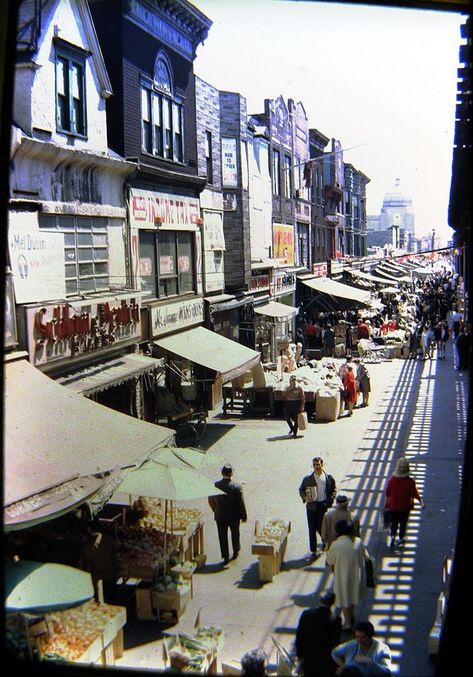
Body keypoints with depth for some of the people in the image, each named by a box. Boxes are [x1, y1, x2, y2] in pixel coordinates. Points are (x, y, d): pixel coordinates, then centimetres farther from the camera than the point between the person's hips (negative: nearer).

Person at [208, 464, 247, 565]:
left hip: (220, 516, 0)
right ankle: (235, 553, 39)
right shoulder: (237, 486, -20)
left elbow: (211, 501, -2)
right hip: (234, 516, 0)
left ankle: (225, 557, 17)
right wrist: (244, 516, 1)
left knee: (223, 537, 12)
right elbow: (241, 503, -13)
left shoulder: (215, 485, -14)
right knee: (235, 535, 22)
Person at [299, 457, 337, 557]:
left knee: (320, 527, 2)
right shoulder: (307, 479, -3)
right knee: (312, 528, 3)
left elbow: (334, 490, 7)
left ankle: (325, 540, 37)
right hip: (311, 506, 1)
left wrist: (330, 501, -6)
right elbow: (301, 490, 8)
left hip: (323, 505, -1)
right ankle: (313, 551, 15)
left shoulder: (329, 478, -3)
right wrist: (305, 497, -11)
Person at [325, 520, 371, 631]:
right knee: (354, 595, 25)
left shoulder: (335, 545, -20)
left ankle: (347, 622, 14)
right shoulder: (358, 541, -12)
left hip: (343, 576, -3)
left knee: (344, 598, 14)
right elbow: (367, 557, -1)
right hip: (357, 574, 3)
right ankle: (351, 615, 43)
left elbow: (329, 562, -10)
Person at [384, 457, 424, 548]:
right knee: (403, 523, 19)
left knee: (394, 523, 18)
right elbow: (415, 494, -12)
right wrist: (421, 502, 3)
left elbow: (387, 493, -7)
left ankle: (393, 536, 2)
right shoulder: (410, 481, -21)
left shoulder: (392, 479, -17)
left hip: (393, 506, 1)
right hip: (405, 507, -1)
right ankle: (401, 538, 31)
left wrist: (387, 503, 8)